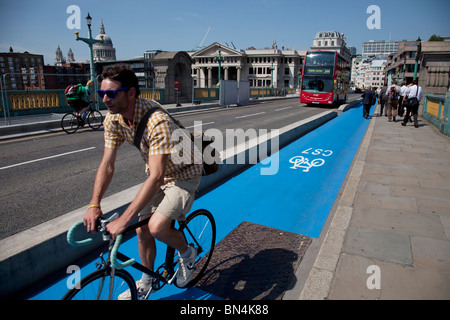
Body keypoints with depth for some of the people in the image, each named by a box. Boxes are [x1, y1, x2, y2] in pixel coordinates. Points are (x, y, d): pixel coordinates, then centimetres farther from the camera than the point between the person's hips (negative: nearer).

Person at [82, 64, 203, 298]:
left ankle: (187, 254, 11)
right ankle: (146, 282, 34)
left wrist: (124, 220, -39)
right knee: (142, 231, 8)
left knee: (157, 227, -23)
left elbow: (156, 177, -39)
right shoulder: (113, 120, -12)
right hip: (156, 174, 7)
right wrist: (94, 206, -17)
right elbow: (107, 165, -7)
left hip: (183, 175, -7)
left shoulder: (157, 121, -36)